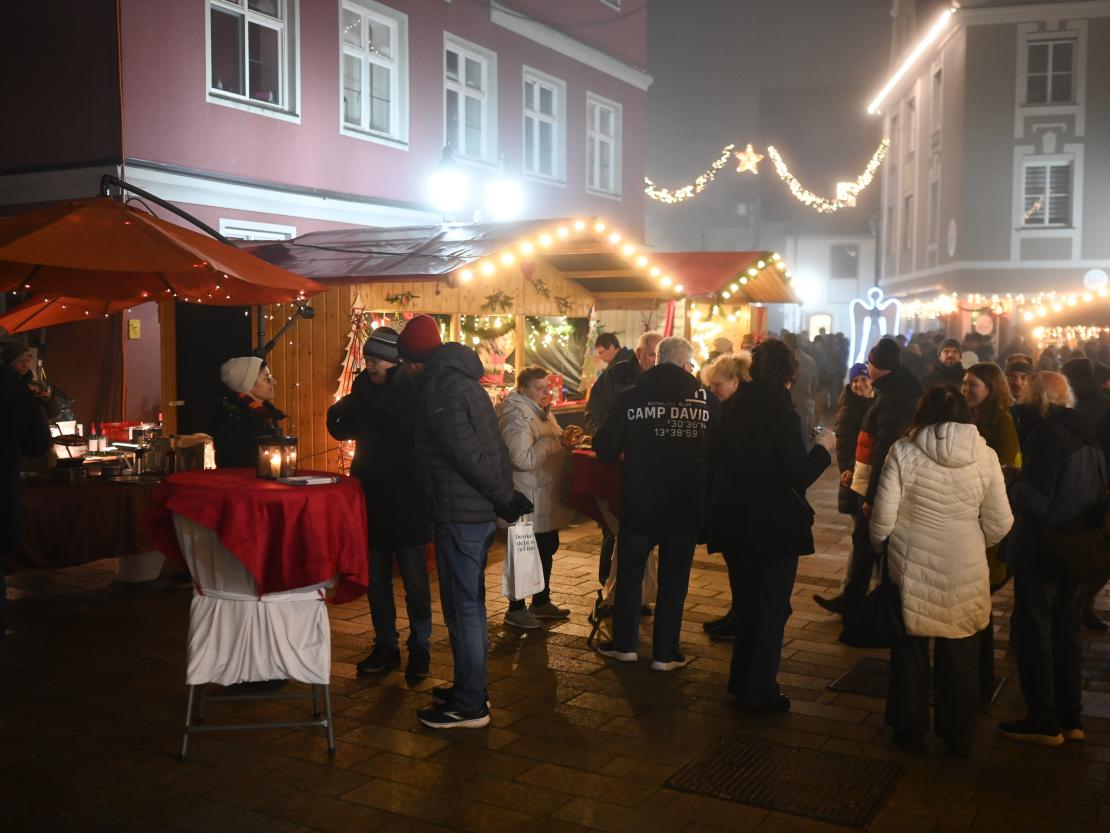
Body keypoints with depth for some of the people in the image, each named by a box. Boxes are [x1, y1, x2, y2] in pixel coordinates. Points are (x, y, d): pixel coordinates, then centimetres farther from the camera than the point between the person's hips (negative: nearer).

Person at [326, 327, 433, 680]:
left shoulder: (413, 391, -11)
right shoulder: (364, 388, 5)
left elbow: (416, 433, -24)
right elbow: (343, 430, 13)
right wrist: (338, 413, -8)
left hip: (406, 502, -6)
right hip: (371, 499, 6)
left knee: (414, 581, 5)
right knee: (375, 580, 13)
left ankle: (420, 648, 18)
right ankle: (385, 646, 26)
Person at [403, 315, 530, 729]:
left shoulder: (438, 388, -15)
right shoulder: (463, 380, 15)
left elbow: (467, 453, -21)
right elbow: (495, 445, 13)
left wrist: (504, 498, -12)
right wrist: (506, 495, 8)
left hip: (459, 515, -10)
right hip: (480, 511, 10)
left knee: (461, 607, -1)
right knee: (471, 603, 18)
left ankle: (469, 705, 8)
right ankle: (470, 690, 30)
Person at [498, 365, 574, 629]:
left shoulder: (542, 411, 12)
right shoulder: (517, 416, -20)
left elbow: (553, 444, 24)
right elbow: (523, 459, -29)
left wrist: (564, 439, 1)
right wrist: (553, 442, -21)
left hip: (548, 498, 10)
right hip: (530, 500, -10)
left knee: (548, 548, 18)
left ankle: (542, 602, 33)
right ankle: (515, 609, 14)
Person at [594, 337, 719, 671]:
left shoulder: (629, 398, -7)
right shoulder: (708, 401, -6)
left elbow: (605, 449, -3)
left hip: (639, 505, 0)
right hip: (686, 508, 0)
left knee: (629, 573, 17)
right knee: (673, 580, 12)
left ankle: (624, 644, 27)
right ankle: (665, 652, 18)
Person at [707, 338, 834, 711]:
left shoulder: (734, 407, 1)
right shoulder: (782, 412, -18)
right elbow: (799, 474, -19)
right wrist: (822, 447, -4)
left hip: (736, 522, 6)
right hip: (776, 524, -6)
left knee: (745, 601, 19)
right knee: (772, 607, 7)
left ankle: (741, 681, 30)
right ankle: (759, 692, 11)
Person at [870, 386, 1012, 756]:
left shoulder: (904, 451, -9)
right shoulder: (985, 455, -5)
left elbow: (884, 515, -9)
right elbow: (999, 523, -3)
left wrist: (878, 545, 10)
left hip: (911, 566, -1)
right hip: (965, 570, 1)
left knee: (911, 647, 15)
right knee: (960, 655, 15)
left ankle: (910, 728, 25)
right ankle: (959, 736, 26)